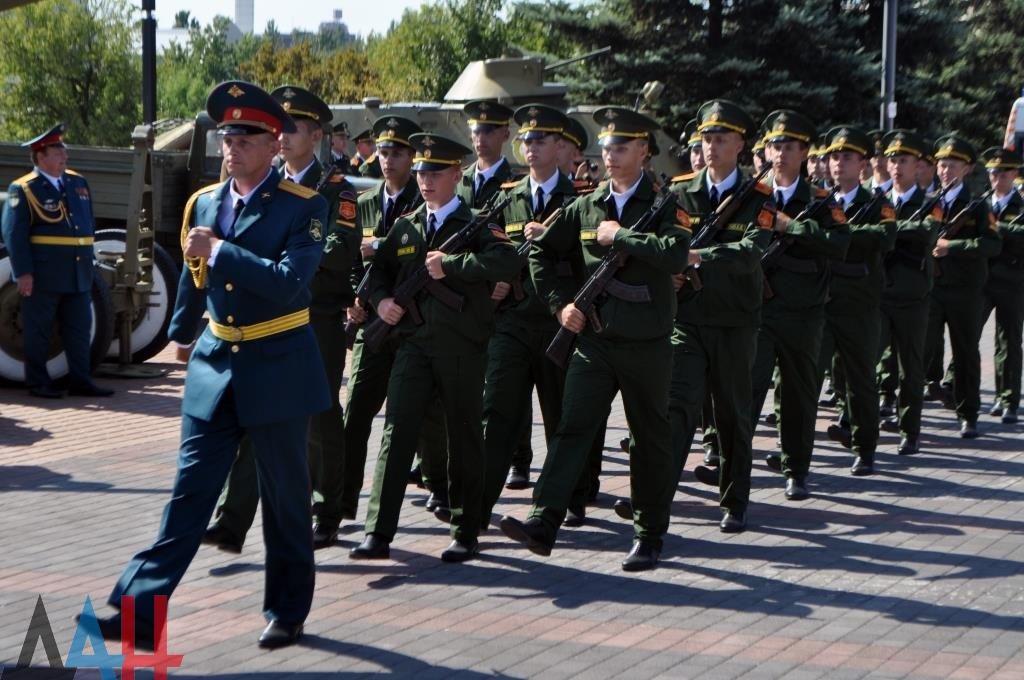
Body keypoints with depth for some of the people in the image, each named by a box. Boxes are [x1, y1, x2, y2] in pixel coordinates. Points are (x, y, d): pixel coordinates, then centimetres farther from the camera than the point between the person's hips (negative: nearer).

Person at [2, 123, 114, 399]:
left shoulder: (78, 183, 12)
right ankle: (38, 383, 11)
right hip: (42, 275, -6)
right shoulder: (23, 189, -8)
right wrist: (23, 272, -18)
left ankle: (80, 380, 16)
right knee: (38, 331, 3)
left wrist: (89, 260, 15)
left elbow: (89, 223, 19)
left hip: (79, 273, 6)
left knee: (79, 329, 9)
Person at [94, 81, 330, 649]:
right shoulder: (203, 203, 6)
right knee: (189, 490, 1)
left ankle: (287, 611, 23)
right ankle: (141, 611, -3)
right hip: (213, 366, 4)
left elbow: (289, 281, -25)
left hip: (279, 370, -4)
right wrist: (182, 333, 36)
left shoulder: (304, 207, -11)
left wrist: (220, 250, -23)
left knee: (285, 496, 8)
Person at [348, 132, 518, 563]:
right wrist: (380, 300, 1)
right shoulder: (405, 227, 13)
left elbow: (508, 262, -19)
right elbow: (379, 270, 22)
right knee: (396, 434, -4)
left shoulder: (476, 224, -1)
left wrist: (451, 264, -20)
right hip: (413, 344, 3)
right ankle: (378, 534, -4)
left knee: (464, 440, 6)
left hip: (462, 348, -3)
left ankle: (466, 534, 17)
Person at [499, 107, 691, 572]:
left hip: (647, 345, -3)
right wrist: (560, 302, 6)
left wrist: (619, 235, -17)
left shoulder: (664, 206, -4)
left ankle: (650, 535, 18)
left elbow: (676, 255, -24)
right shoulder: (586, 207, 9)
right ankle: (543, 524, -15)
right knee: (572, 427, -9)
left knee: (650, 441, 7)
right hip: (593, 339, 3)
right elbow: (541, 253, 17)